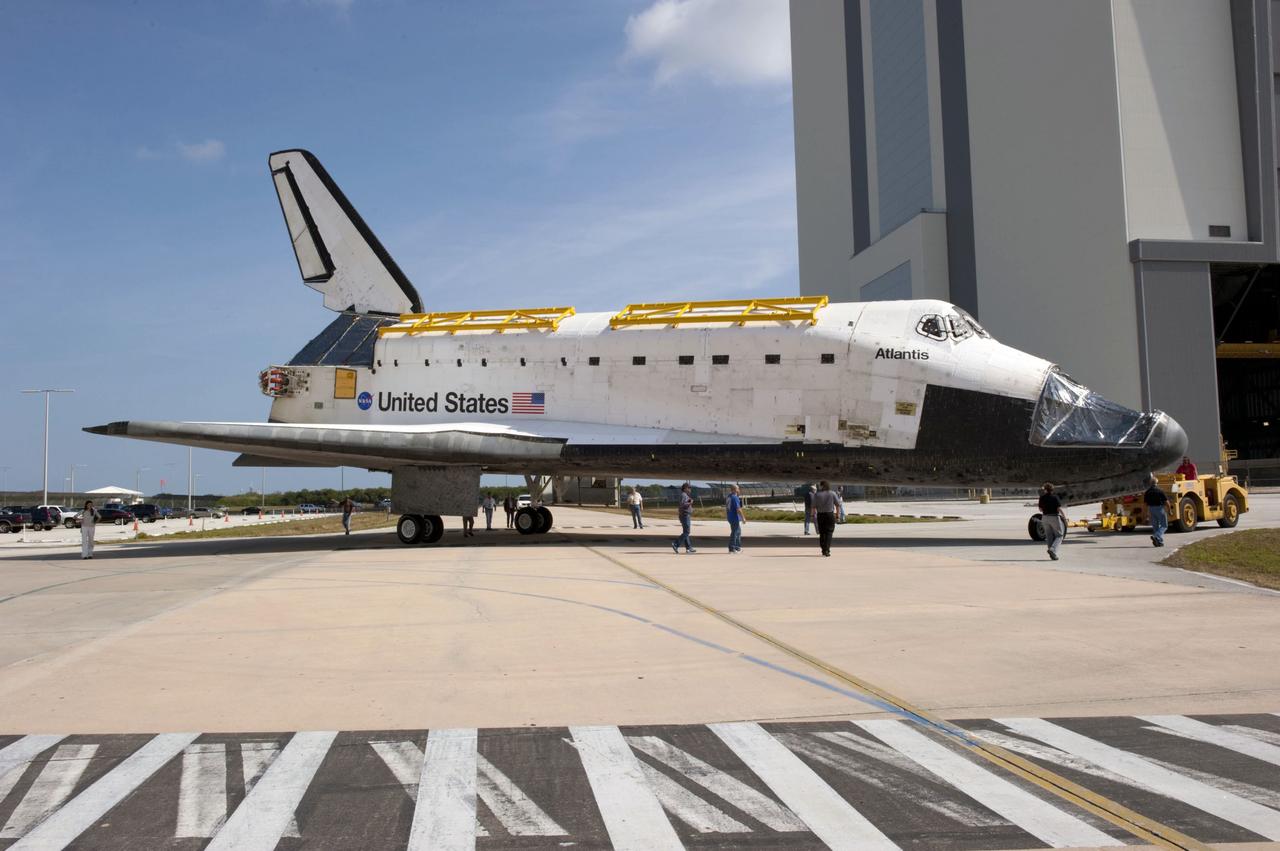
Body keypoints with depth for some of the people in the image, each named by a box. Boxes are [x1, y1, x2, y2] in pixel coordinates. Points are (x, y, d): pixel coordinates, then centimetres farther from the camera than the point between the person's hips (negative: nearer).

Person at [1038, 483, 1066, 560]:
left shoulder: (1042, 498, 1)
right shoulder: (1055, 497, -11)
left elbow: (1040, 509, 6)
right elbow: (1059, 508, -13)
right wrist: (1064, 516, 0)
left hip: (1045, 518, 4)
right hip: (1055, 517, -4)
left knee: (1049, 536, 10)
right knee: (1059, 535, 6)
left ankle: (1052, 554, 9)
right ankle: (1053, 549, -15)